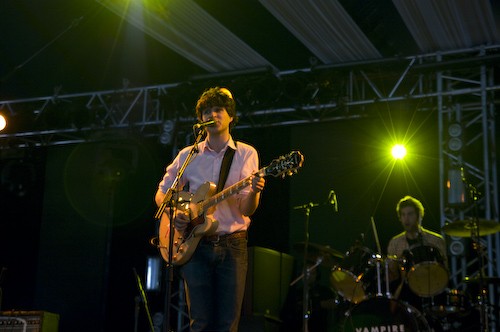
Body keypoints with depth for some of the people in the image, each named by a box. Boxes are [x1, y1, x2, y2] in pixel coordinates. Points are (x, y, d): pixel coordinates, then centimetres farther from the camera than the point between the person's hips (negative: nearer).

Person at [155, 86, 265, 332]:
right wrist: (174, 212, -7)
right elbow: (161, 193, 14)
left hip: (232, 244, -1)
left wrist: (254, 191, -26)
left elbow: (246, 210, -4)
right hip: (194, 243, 1)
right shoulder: (188, 155, 8)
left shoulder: (246, 154, 3)